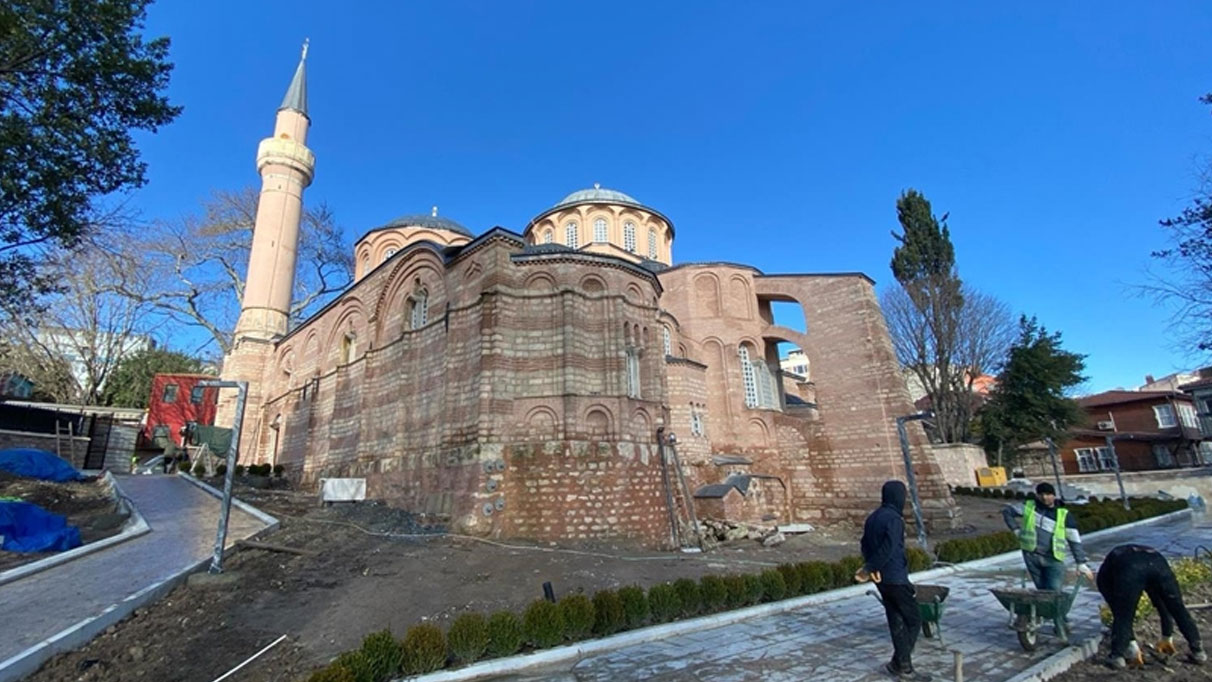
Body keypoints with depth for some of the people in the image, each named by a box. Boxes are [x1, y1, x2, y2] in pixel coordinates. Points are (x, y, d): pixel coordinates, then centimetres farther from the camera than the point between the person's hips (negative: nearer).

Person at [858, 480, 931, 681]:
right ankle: (901, 665, 6)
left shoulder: (872, 518, 10)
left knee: (896, 621, 16)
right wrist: (869, 568, -17)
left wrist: (870, 567, 1)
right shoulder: (894, 519, -18)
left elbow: (865, 544, 11)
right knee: (913, 620, 4)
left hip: (881, 578, 8)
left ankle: (902, 665, 22)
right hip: (896, 578, -8)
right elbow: (888, 549, -25)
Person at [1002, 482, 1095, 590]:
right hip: (1031, 557, 1)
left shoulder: (1064, 515, 4)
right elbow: (1007, 511, 17)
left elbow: (1075, 541, 7)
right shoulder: (1028, 507, 5)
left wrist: (1082, 564, 3)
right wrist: (1017, 530, 9)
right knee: (1042, 590, 6)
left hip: (1054, 560, -1)